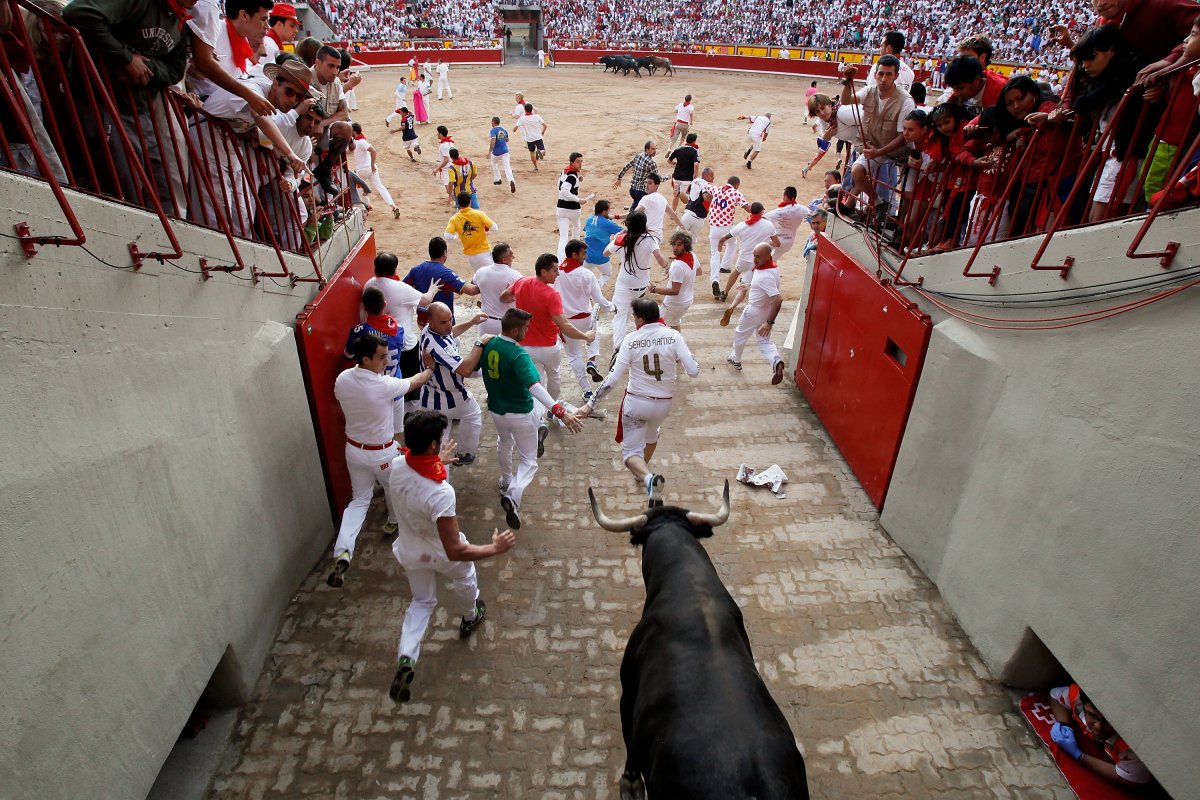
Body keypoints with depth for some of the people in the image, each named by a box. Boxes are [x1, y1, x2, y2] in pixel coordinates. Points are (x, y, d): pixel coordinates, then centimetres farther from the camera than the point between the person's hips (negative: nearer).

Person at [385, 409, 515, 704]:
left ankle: (406, 659, 9)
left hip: (410, 550, 4)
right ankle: (469, 619, 60)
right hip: (443, 553, -4)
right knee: (464, 580, 31)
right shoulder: (441, 493, -44)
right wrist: (495, 548, -28)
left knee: (422, 602, 27)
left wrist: (438, 461, 14)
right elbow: (455, 551, -39)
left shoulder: (397, 465, -25)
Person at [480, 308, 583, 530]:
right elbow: (534, 386, -42)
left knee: (504, 443, 36)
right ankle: (514, 495, -17)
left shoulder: (487, 345, -7)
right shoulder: (518, 355, -28)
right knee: (528, 461, 8)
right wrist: (559, 411, -49)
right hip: (520, 414, -6)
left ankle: (506, 482, 56)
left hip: (495, 410, 6)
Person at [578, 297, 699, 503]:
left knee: (631, 452, 7)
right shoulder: (673, 336, -13)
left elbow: (613, 379, -14)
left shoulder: (632, 340, -14)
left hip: (636, 402, -2)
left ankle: (648, 478, -23)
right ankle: (643, 471, 52)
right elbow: (694, 371, -15)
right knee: (652, 434, 35)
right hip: (663, 403, 3)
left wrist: (591, 405, -8)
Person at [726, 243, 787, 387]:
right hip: (766, 311, 8)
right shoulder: (772, 267, -5)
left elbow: (778, 299, -41)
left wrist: (770, 322, -38)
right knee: (764, 341, 15)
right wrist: (749, 286, 28)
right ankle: (776, 361, -13)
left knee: (740, 335, 19)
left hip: (754, 311, -8)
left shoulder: (765, 276, -35)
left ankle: (736, 360, 43)